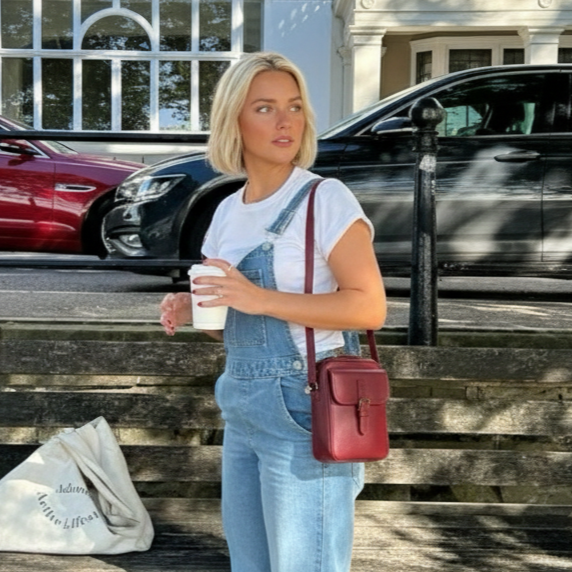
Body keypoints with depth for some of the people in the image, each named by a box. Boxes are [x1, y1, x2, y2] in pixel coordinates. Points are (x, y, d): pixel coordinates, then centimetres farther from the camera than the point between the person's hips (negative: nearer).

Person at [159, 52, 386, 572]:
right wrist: (191, 311, -2)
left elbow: (370, 308, -17)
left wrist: (260, 299, -23)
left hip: (306, 411, -7)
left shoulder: (327, 199, -10)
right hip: (242, 411, 7)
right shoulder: (227, 212, 11)